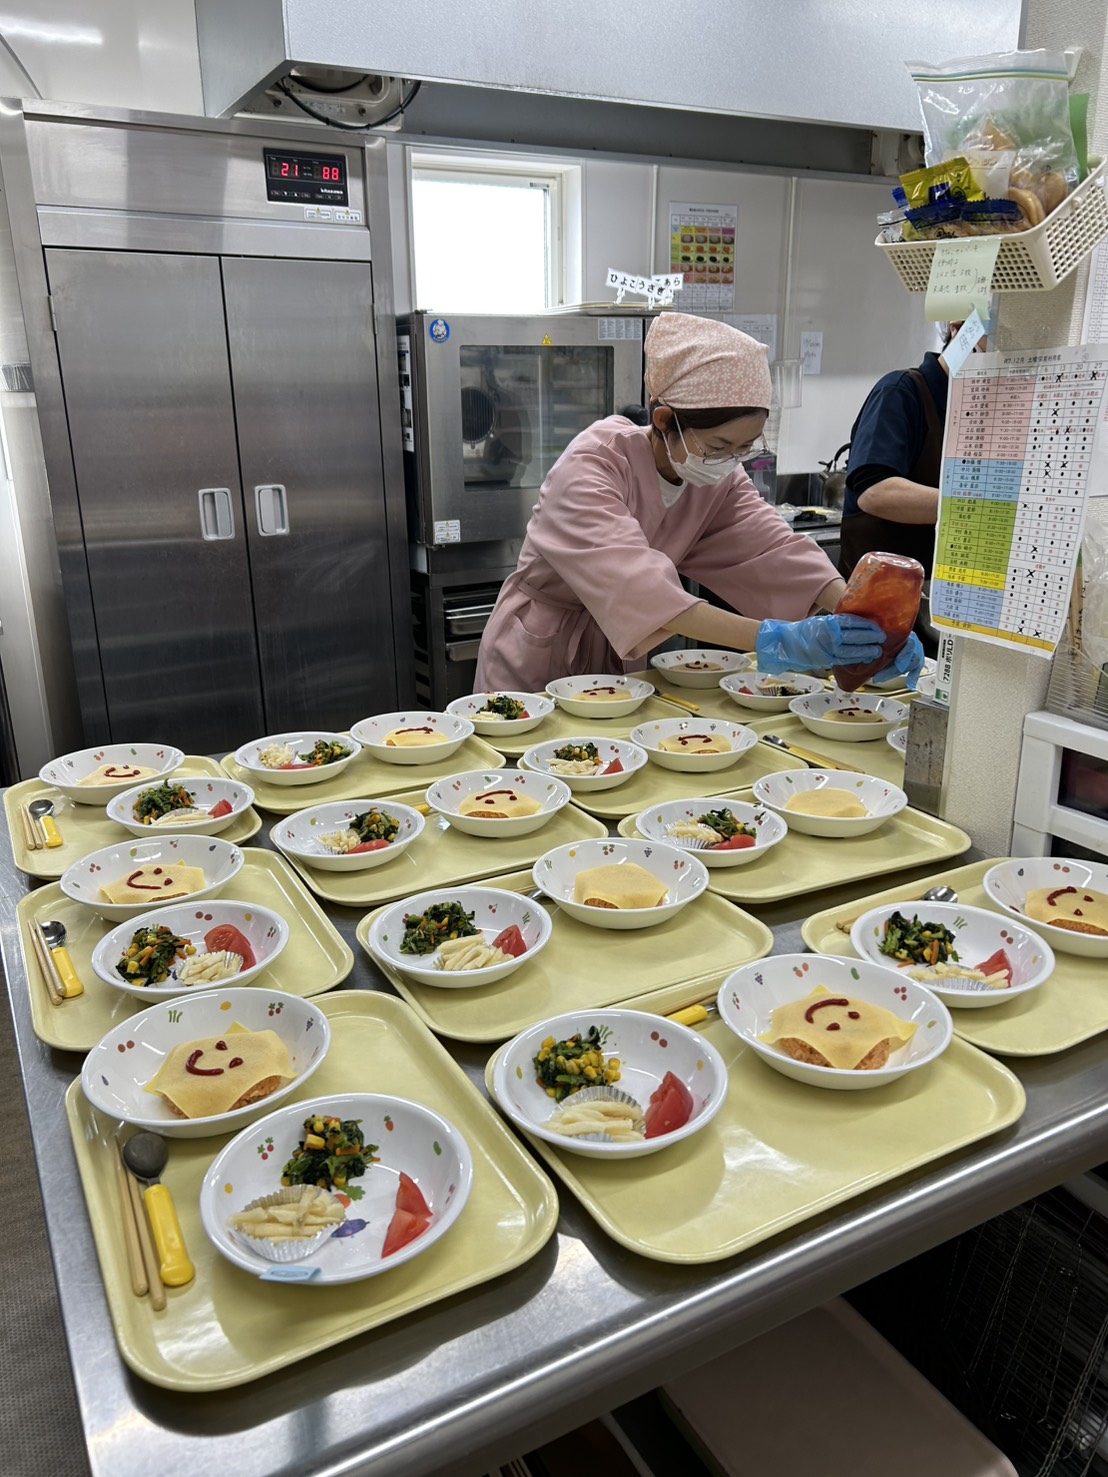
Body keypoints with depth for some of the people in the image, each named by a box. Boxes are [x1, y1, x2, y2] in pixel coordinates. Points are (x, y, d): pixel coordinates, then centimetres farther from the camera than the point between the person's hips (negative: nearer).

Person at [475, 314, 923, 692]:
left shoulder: (719, 477, -5)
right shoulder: (592, 467, -26)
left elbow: (774, 548, -17)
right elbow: (638, 588, -40)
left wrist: (865, 620, -33)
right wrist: (776, 640, -48)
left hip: (619, 656, 5)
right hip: (540, 657, -5)